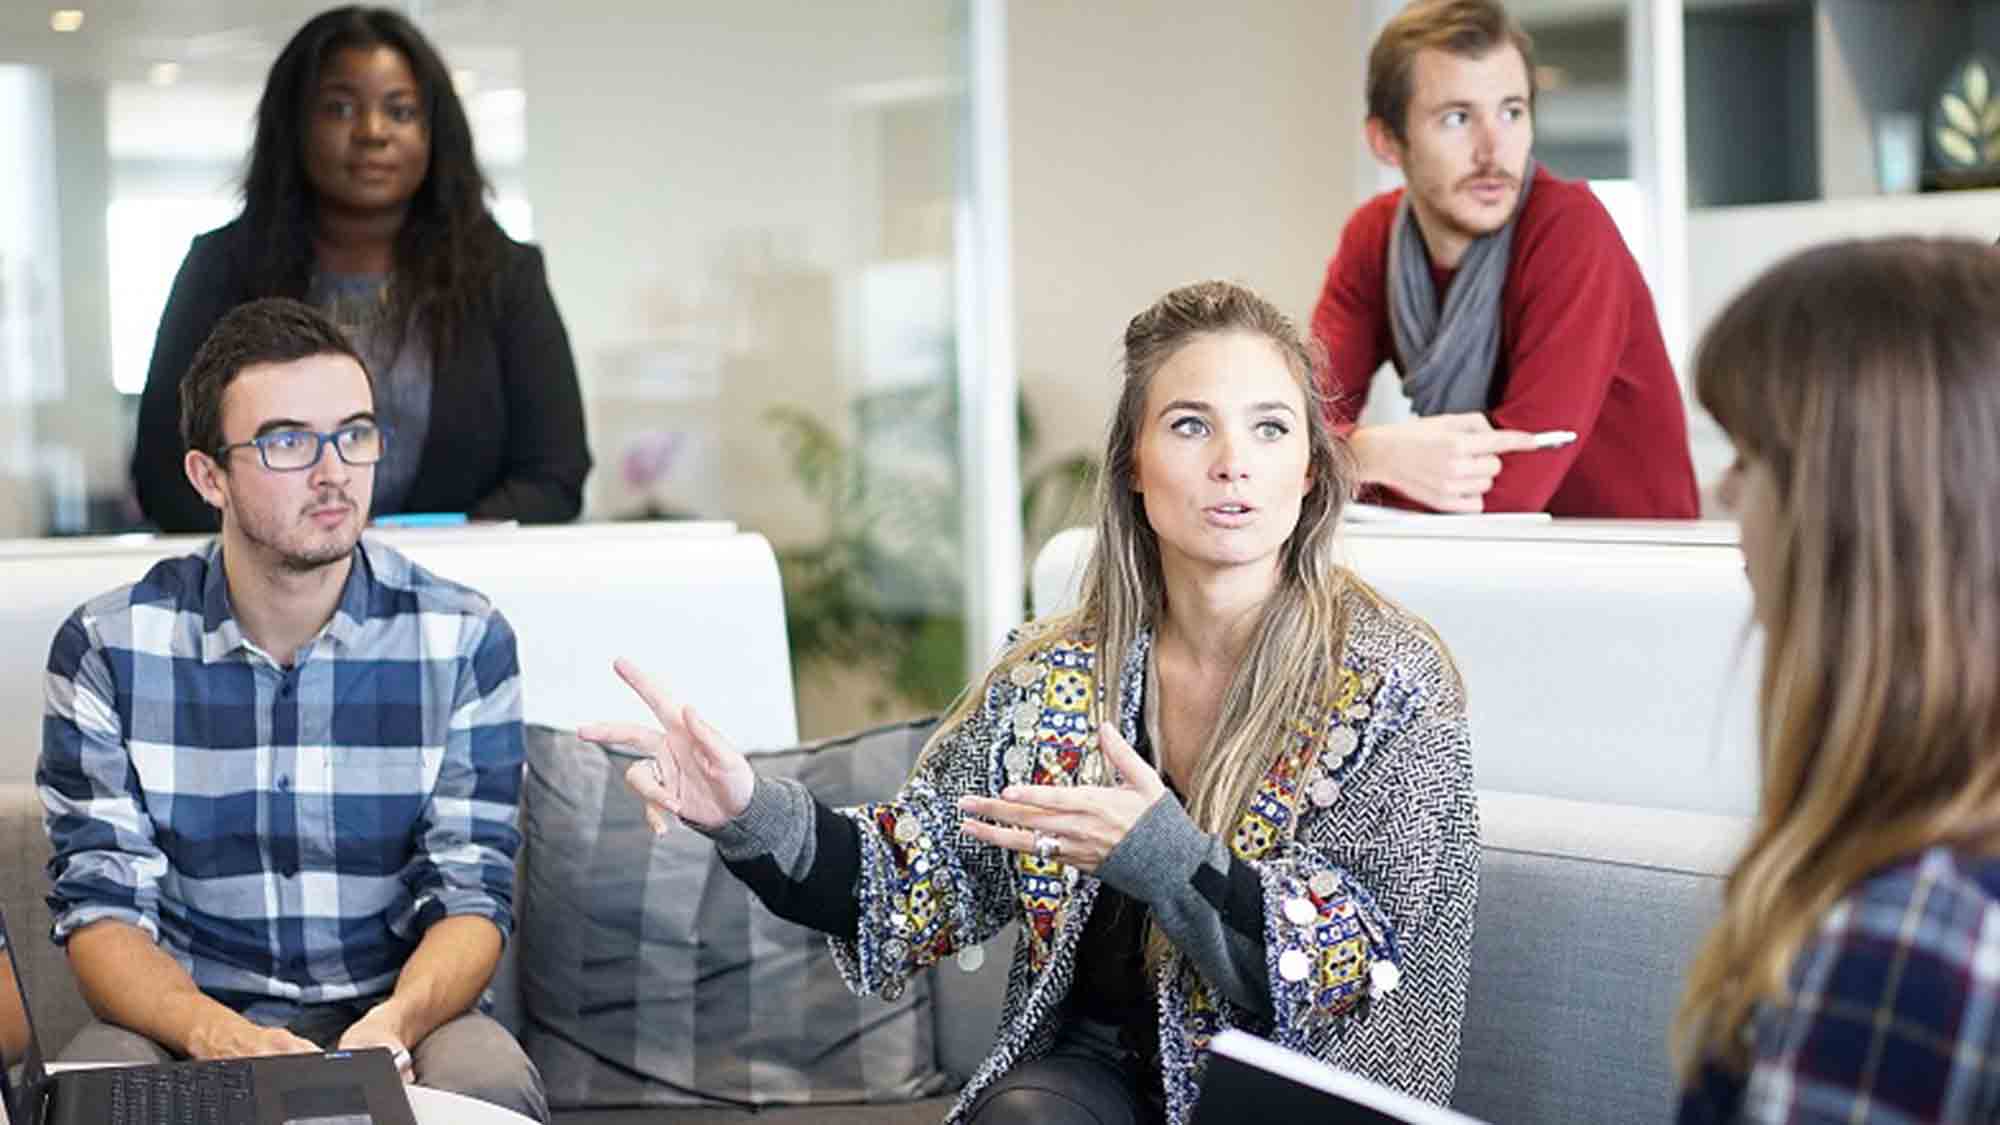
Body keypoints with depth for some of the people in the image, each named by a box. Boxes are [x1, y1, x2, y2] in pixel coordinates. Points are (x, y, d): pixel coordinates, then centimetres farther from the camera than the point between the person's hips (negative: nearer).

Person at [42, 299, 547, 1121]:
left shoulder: (465, 642, -2)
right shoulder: (106, 647, -2)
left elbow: (471, 893, -4)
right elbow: (100, 904, -5)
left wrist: (396, 1020, -26)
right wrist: (212, 1031, -26)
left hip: (402, 1016, 0)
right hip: (185, 1022, 0)